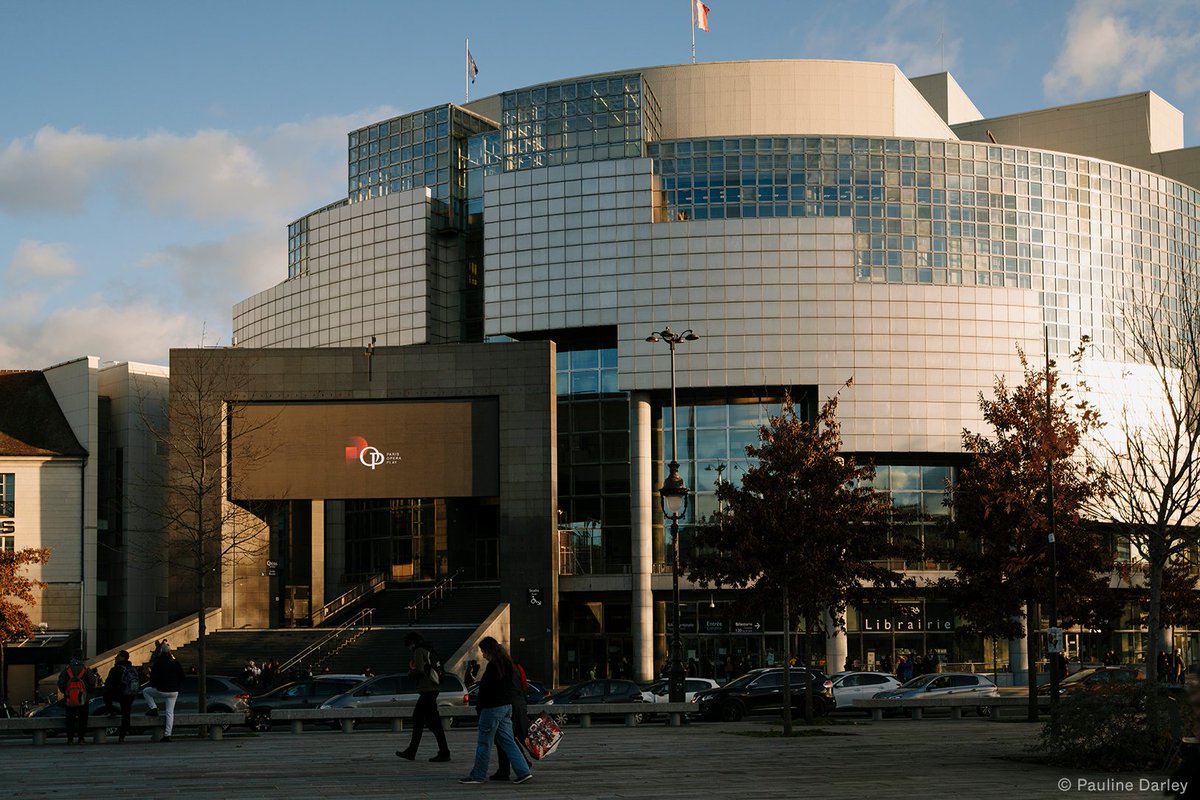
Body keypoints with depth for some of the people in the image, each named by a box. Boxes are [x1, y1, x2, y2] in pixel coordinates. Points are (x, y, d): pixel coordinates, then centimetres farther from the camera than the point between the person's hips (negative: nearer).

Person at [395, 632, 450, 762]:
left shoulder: (419, 651, -9)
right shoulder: (429, 650, 18)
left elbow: (420, 670, -20)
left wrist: (410, 672, 1)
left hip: (427, 689, -10)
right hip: (434, 688, 10)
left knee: (433, 722, -8)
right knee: (417, 719, 17)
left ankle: (444, 753, -9)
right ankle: (411, 752, 22)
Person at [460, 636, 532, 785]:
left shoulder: (492, 666, -17)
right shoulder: (508, 664, 11)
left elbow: (486, 689, -18)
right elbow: (513, 687, 15)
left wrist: (479, 707, -6)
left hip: (493, 708, -9)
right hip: (507, 706, 9)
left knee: (484, 743, 1)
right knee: (508, 741, 10)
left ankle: (477, 775, 8)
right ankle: (523, 771, 3)